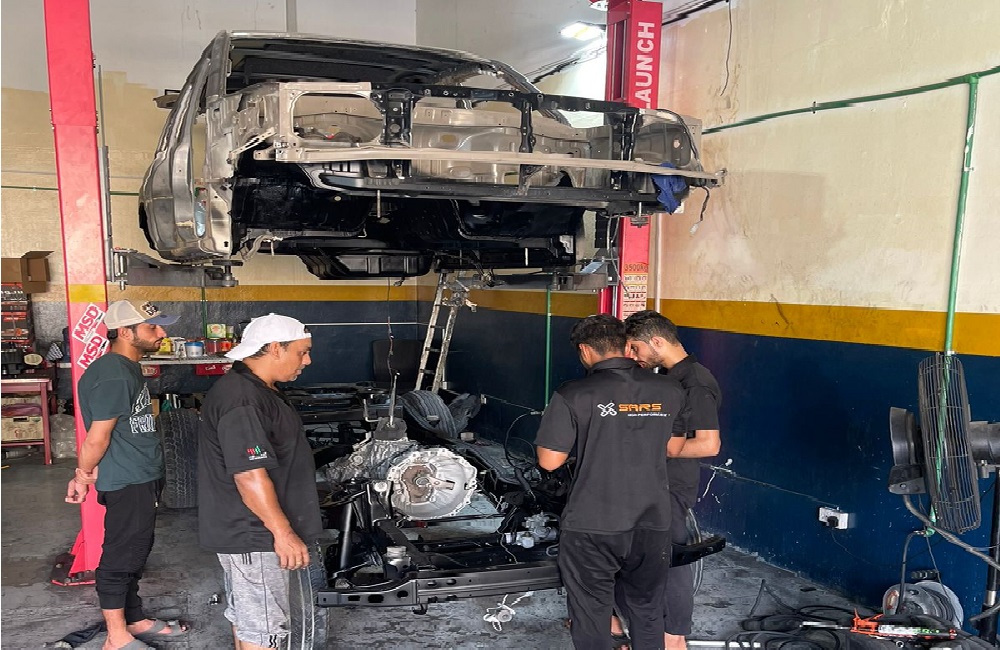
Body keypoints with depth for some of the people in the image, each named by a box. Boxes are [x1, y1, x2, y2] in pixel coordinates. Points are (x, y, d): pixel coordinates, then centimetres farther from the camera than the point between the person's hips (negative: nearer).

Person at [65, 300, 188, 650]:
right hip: (126, 483, -10)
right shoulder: (114, 377, -23)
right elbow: (97, 437, -18)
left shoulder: (128, 368, 10)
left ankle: (135, 621, 33)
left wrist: (85, 473, 14)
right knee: (120, 558, 3)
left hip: (142, 478, 10)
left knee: (135, 554, 19)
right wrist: (83, 476, -2)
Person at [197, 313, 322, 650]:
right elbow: (249, 475, -28)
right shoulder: (241, 401, -25)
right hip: (252, 534, -10)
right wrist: (283, 532, -24)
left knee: (245, 616, 21)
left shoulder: (255, 389, 11)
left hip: (246, 529, 10)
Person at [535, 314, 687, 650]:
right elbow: (673, 448, 10)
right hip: (653, 523, 4)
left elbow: (549, 461, -10)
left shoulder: (573, 395, -14)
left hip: (592, 527, -3)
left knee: (591, 615, 15)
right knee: (647, 612, 23)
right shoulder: (670, 391, -2)